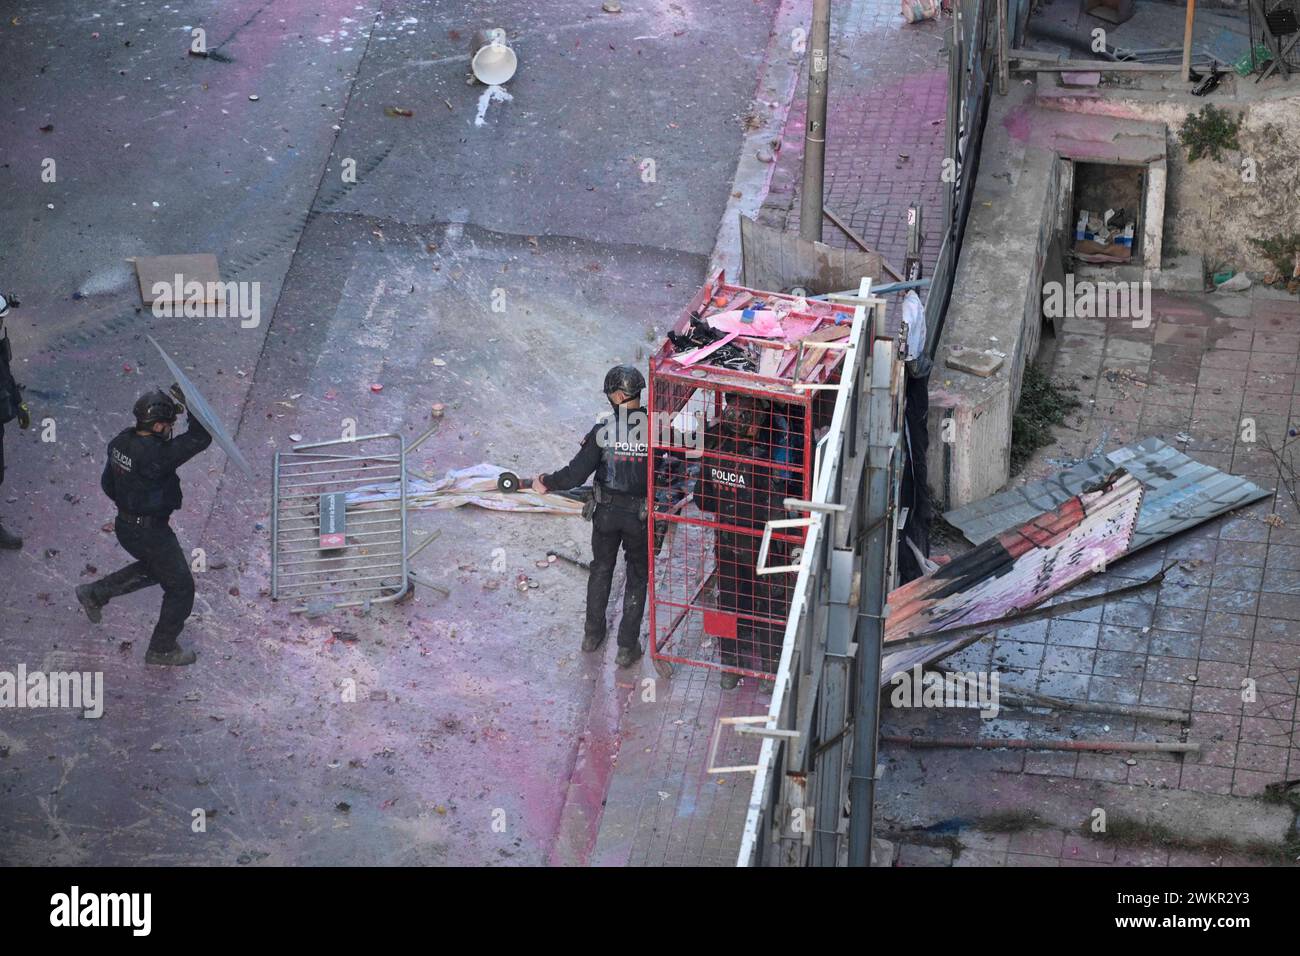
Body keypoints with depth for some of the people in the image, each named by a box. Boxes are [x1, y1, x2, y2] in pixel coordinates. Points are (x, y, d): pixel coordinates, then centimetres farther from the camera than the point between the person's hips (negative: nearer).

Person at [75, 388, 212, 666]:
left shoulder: (121, 441, -5)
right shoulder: (155, 455, -32)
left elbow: (108, 484, 7)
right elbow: (200, 439, -28)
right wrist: (190, 404, -21)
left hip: (124, 525, 8)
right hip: (151, 533, -8)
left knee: (153, 568, 34)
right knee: (181, 588, 10)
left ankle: (95, 594, 37)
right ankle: (162, 650, 22)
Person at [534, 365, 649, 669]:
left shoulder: (603, 430, -16)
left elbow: (575, 474, -14)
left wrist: (546, 482, 2)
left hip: (606, 512, 1)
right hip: (641, 515, -1)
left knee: (601, 569, 24)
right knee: (637, 577, 15)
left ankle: (593, 633, 36)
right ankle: (627, 647, 18)